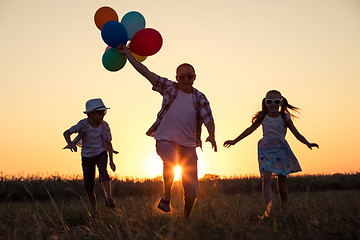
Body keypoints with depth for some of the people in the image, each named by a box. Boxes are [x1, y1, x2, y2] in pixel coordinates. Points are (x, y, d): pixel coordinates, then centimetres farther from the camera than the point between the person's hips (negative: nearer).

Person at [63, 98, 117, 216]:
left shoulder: (104, 126, -12)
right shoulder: (83, 124, -20)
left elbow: (108, 143, -3)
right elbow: (66, 133, -17)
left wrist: (111, 161, -6)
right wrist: (70, 144, -38)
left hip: (101, 154, 0)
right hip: (87, 156, 0)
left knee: (103, 171, -32)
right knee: (88, 185, -2)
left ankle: (109, 199, -43)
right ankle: (94, 209, 17)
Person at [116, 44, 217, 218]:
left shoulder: (200, 98, 4)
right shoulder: (169, 88, 1)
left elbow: (208, 118, -6)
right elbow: (146, 72, 1)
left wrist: (211, 136, -27)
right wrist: (127, 54, -1)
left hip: (188, 144, 2)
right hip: (165, 139, -2)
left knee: (191, 187, 2)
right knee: (170, 160, -37)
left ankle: (186, 218, 22)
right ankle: (166, 197, -16)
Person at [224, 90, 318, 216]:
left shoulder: (285, 118, 3)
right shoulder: (262, 118, 6)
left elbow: (297, 134, 6)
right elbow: (250, 129, 18)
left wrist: (307, 143, -11)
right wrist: (235, 141, 19)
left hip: (281, 151, 0)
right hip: (265, 151, 0)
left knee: (282, 184, 3)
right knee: (266, 178, -20)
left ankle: (283, 212, 14)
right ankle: (268, 209, -29)